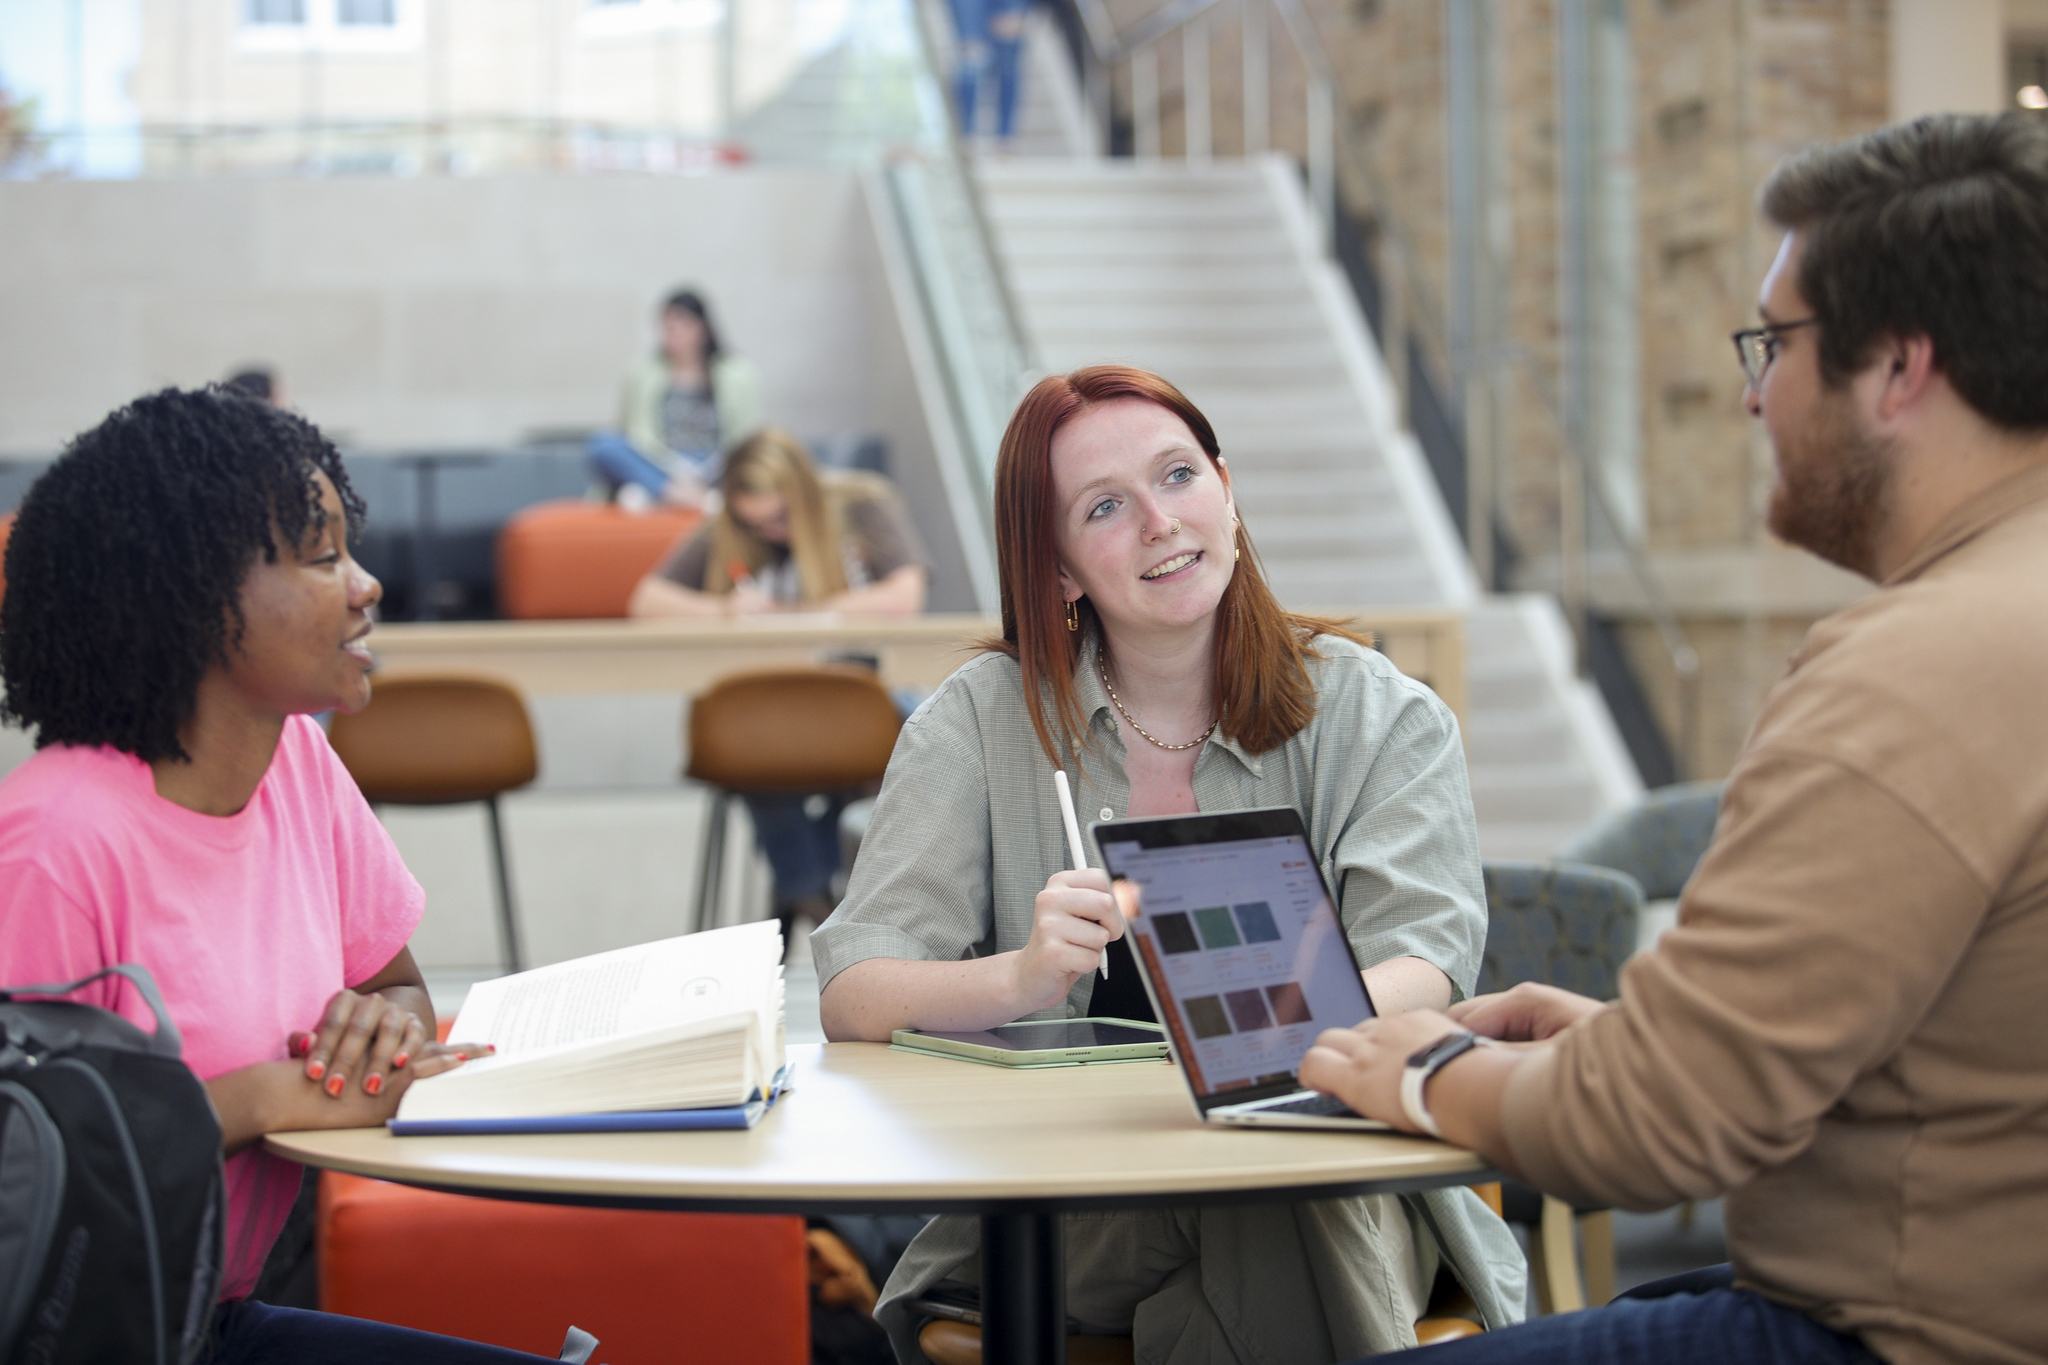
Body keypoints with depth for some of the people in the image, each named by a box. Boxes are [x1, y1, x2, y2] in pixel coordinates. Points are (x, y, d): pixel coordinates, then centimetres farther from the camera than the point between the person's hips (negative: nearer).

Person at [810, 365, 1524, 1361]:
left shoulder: (1382, 719, 5)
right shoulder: (982, 721, 4)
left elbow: (1425, 972, -10)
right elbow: (851, 996, -6)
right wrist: (1022, 979, -27)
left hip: (1342, 1192, 2)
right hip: (1061, 1214, -1)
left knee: (1272, 1204, -33)